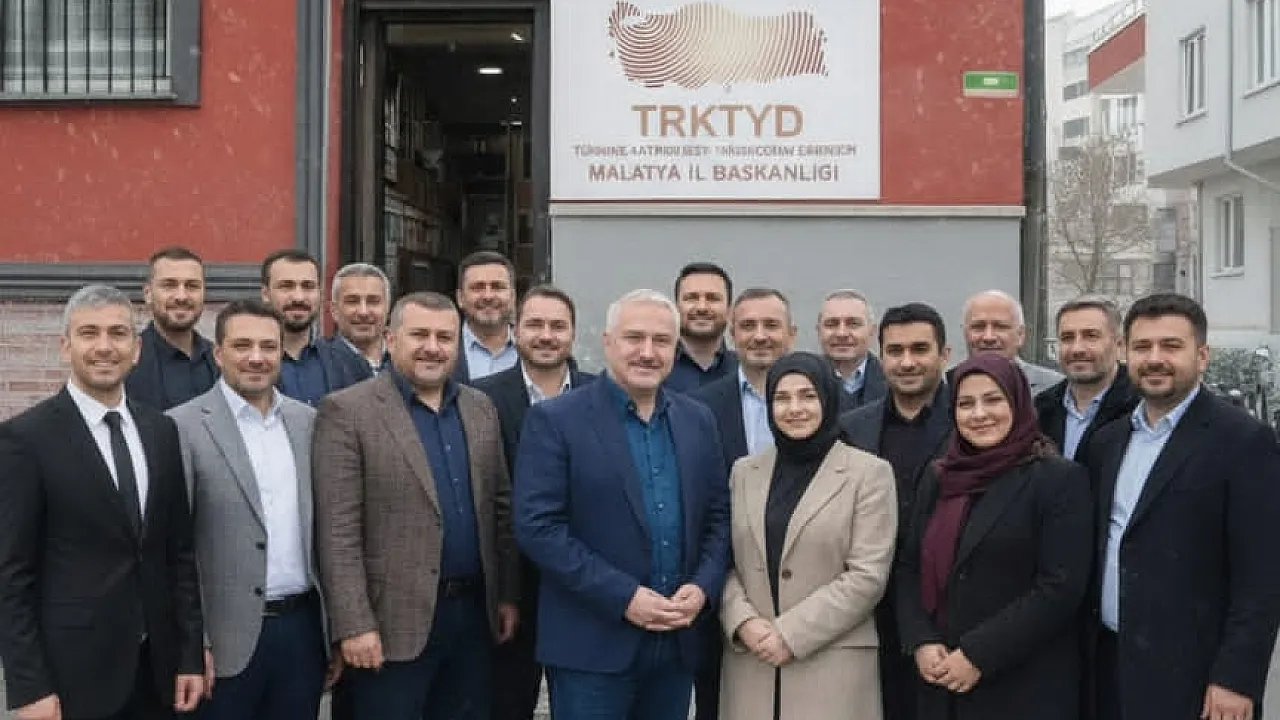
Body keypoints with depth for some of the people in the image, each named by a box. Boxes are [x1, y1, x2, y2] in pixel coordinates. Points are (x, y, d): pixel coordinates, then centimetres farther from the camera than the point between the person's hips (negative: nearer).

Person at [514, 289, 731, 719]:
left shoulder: (698, 420, 9)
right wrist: (623, 597, -17)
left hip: (678, 640, 5)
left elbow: (719, 517, 12)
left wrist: (703, 588, -6)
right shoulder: (554, 420, -7)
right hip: (592, 644, -4)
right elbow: (537, 527, -13)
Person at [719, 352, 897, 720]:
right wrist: (744, 622, -9)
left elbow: (867, 577, -8)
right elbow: (725, 561, 9)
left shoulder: (869, 472, -2)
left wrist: (790, 634, -13)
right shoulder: (745, 471, 10)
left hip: (833, 664, -3)